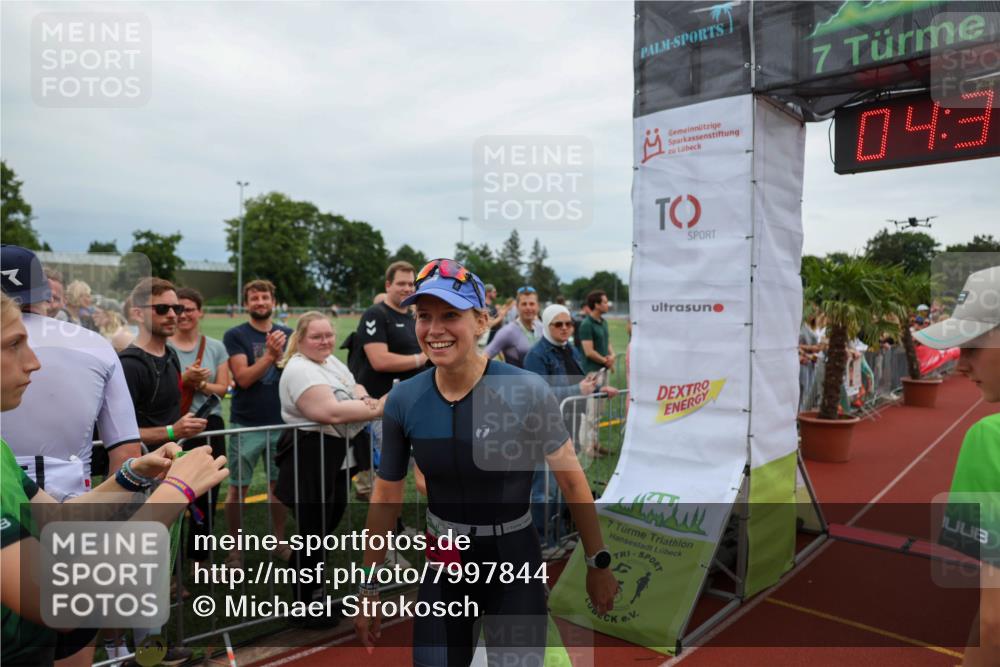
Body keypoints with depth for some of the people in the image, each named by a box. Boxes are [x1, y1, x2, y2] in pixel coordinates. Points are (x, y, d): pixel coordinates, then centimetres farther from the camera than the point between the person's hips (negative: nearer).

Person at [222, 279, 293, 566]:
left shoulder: (287, 334, 8)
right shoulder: (235, 335, -2)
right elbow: (243, 378, -12)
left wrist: (280, 356, -13)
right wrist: (270, 355, -22)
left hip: (281, 422, 3)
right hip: (246, 424, -3)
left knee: (279, 484, 10)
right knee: (238, 487, 4)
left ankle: (279, 541, 24)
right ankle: (235, 548, 17)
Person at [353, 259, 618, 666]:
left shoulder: (528, 392, -20)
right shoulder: (402, 401, -10)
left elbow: (571, 480, -8)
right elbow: (386, 497, 2)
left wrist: (598, 564, -1)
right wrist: (368, 590, 7)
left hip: (515, 567, -3)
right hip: (443, 566, 3)